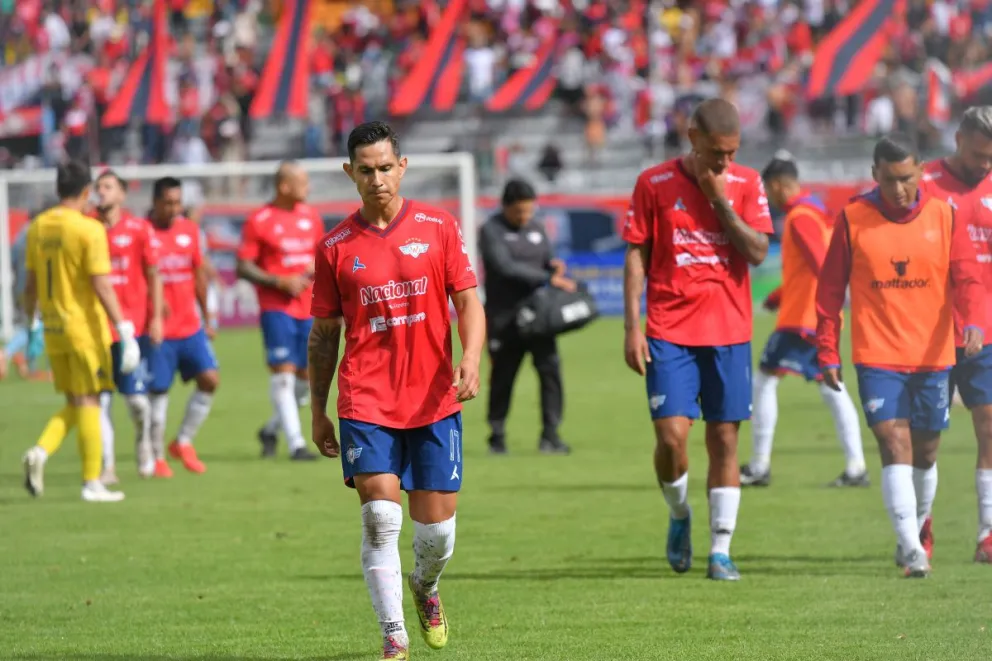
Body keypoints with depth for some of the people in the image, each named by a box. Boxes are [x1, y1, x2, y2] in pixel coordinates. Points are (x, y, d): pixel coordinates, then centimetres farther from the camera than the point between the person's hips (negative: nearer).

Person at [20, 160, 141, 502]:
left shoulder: (38, 227, 6)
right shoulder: (89, 230, -13)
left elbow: (31, 282, 12)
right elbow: (101, 285, -16)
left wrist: (30, 321, 24)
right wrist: (124, 330, -14)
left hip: (53, 329, 6)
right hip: (85, 328, -6)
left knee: (74, 403, 15)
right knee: (88, 403, 1)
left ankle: (40, 452, -8)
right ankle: (92, 483, 3)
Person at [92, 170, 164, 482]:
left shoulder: (139, 229, 0)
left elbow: (153, 276, 5)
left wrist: (156, 318, -1)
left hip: (133, 325, -1)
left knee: (136, 396, -3)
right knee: (100, 398, -3)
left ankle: (143, 442, 28)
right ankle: (107, 466, 2)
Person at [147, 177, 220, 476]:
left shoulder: (189, 230, 8)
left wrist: (207, 318, 18)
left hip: (190, 326, 4)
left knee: (209, 378, -6)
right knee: (158, 391, 0)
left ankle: (184, 442, 9)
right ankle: (157, 457, 12)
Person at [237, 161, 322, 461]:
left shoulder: (311, 218, 11)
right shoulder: (259, 221, -7)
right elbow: (243, 267, -6)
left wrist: (317, 268, 0)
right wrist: (280, 282, -17)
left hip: (307, 308, 6)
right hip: (277, 308, -6)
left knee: (307, 375, 6)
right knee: (283, 371, -12)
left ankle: (271, 431, 24)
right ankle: (295, 444, -11)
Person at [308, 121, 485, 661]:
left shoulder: (439, 228, 4)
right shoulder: (336, 247, 4)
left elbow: (468, 302, 4)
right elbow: (323, 333, 11)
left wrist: (471, 357, -16)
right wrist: (317, 411, 10)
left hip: (434, 399, 1)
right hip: (365, 402, -1)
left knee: (437, 529, 3)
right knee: (380, 518, -14)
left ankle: (425, 587, 37)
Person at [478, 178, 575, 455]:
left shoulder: (536, 229, 13)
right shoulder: (492, 232, -5)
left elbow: (547, 261, 19)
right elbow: (506, 267, -18)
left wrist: (556, 266, -7)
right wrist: (548, 279, -22)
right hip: (504, 318, -4)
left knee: (550, 368, -9)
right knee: (502, 377, 2)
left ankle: (550, 434, -6)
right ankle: (497, 437, 16)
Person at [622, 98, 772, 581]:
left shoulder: (746, 184, 4)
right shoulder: (655, 184, 0)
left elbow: (758, 252, -5)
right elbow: (636, 256, 3)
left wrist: (721, 201, -12)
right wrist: (632, 327, -3)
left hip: (729, 332, 2)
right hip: (670, 331, -1)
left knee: (724, 439, 2)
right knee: (671, 436, -11)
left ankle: (721, 549, 7)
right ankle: (679, 515, 18)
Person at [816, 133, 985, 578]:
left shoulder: (944, 216, 1)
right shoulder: (853, 219, -2)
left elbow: (967, 278, -4)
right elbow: (830, 289, 2)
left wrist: (973, 323, -24)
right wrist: (827, 353, -1)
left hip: (933, 356, 2)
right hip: (876, 358, -2)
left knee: (924, 454, 12)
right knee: (895, 448, -14)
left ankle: (913, 535, 33)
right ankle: (912, 551, -19)